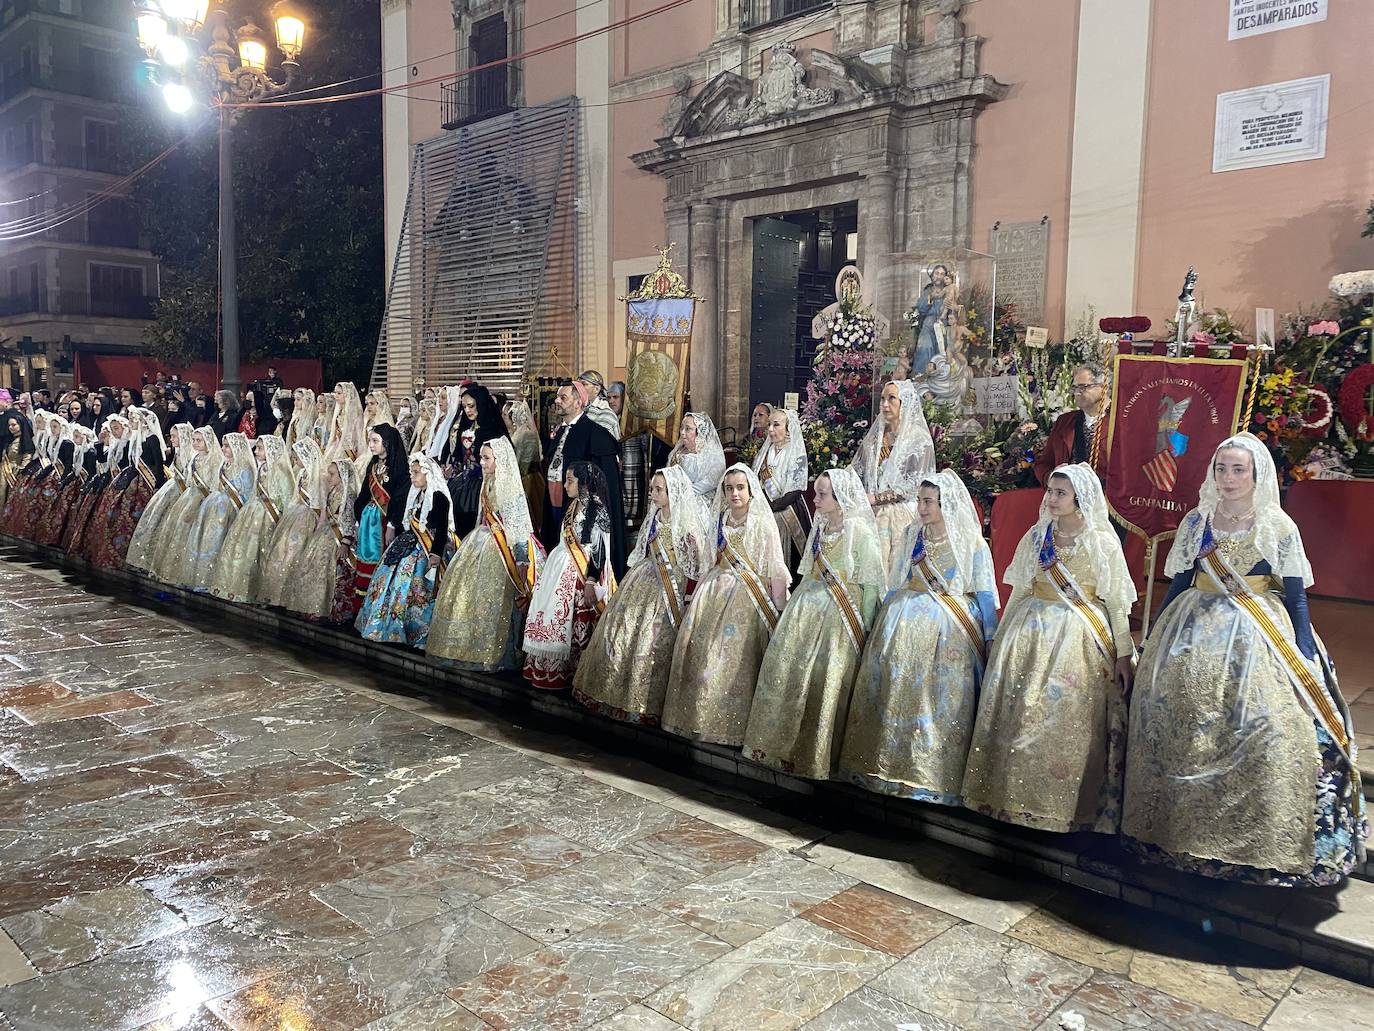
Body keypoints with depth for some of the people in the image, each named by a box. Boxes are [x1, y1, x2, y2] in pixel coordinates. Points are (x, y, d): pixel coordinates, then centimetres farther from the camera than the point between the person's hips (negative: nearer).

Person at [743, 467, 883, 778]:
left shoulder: (859, 531, -10)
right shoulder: (820, 527, 11)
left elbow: (871, 582, -10)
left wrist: (863, 628, -11)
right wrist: (797, 608, 14)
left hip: (841, 614, -7)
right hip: (808, 608, 7)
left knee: (825, 680, -3)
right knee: (786, 670, 3)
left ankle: (816, 757, 11)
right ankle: (784, 747, 14)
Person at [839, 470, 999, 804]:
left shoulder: (972, 543, -1)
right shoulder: (913, 536, 11)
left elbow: (985, 596, 0)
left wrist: (990, 641, -3)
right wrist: (884, 622, 15)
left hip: (948, 632, -4)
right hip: (906, 623, 4)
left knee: (941, 700, -5)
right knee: (898, 693, 3)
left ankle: (935, 774, 5)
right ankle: (892, 766, 13)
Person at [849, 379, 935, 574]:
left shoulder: (919, 439, -2)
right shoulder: (874, 437, 14)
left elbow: (914, 485, -10)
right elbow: (856, 471, 14)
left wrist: (876, 498, -14)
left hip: (903, 516, -4)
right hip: (872, 514, 4)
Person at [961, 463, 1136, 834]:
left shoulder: (1102, 541, -2)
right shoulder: (1036, 536, 8)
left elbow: (1117, 601, -1)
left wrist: (1124, 653, -5)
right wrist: (1003, 635, 13)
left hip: (1079, 638, -3)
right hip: (1031, 633, 3)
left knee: (1069, 723, -2)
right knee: (1022, 717, 3)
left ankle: (1069, 807, 12)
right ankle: (1015, 798, 14)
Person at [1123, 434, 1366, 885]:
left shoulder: (1278, 525, -2)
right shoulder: (1196, 521, 5)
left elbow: (1296, 597, 0)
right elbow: (1178, 583, 11)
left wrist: (1307, 662, -5)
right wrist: (1155, 637, 11)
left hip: (1258, 638, -2)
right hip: (1195, 632, 3)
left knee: (1261, 732, -6)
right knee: (1184, 726, 3)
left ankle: (1261, 840, 9)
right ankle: (1183, 827, 18)